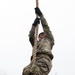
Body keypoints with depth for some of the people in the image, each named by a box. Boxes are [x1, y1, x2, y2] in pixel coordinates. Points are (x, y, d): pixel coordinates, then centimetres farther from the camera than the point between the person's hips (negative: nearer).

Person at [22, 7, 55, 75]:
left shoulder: (49, 40, 32)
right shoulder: (36, 43, 42)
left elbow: (46, 27, 30)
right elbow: (31, 37, 25)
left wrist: (40, 14, 33)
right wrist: (34, 25, 23)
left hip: (44, 58, -4)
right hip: (35, 60, 4)